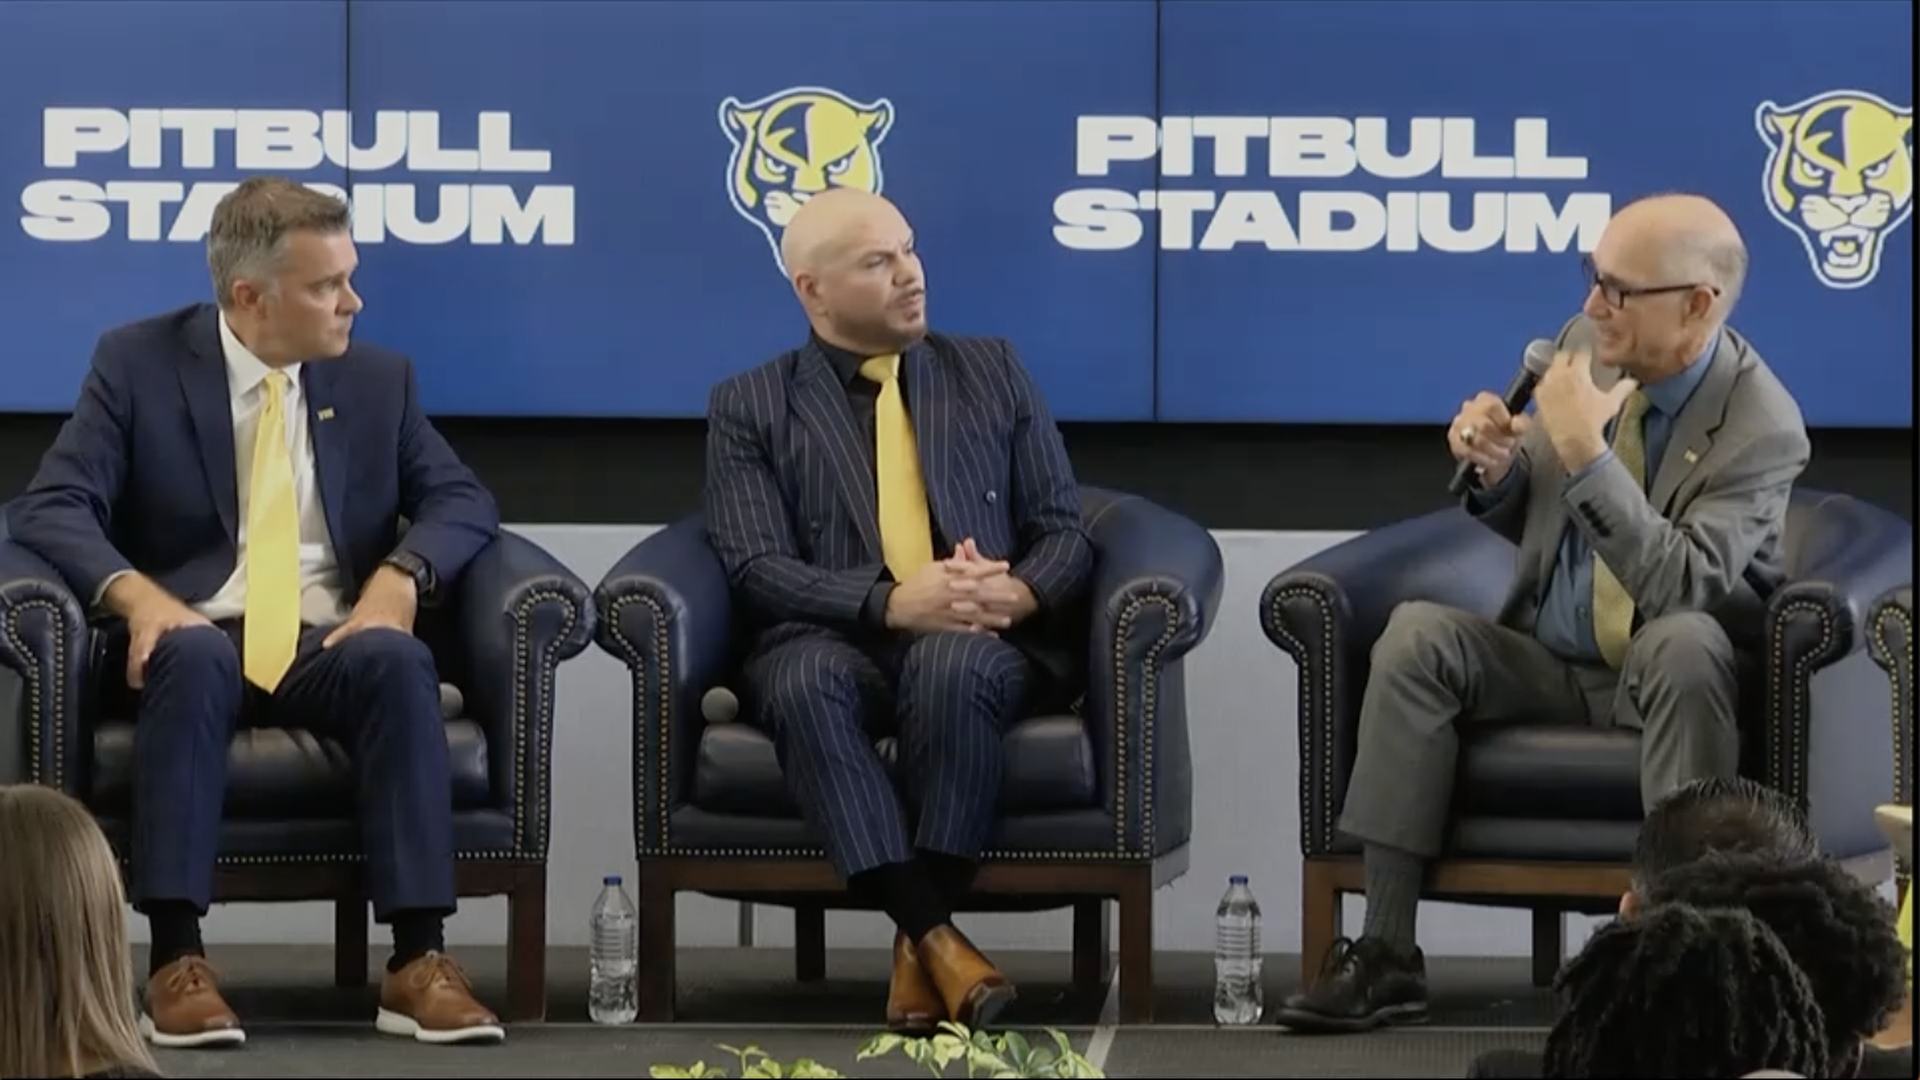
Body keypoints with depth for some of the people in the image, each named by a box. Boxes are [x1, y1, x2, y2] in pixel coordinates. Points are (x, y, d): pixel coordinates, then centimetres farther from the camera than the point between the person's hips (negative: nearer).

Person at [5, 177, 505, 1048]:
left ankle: (417, 960, -34)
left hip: (327, 645, 2)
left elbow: (462, 500, 6)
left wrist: (399, 577, -16)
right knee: (193, 656, -38)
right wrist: (136, 594, -27)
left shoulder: (378, 378, 10)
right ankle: (176, 961, -39)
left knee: (400, 660, -33)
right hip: (198, 638, -2)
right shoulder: (138, 363, 1)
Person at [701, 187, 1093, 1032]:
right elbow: (758, 571, -4)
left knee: (951, 665, -37)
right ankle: (934, 936, -40)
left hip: (983, 646, 1)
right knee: (806, 677, -38)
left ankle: (918, 943, -31)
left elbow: (1064, 532, 11)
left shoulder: (993, 374, 16)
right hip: (839, 643, -1)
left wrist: (1018, 593, -14)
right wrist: (894, 603, -21)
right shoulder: (749, 408, 9)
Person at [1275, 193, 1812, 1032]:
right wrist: (1497, 468, -12)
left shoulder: (1762, 426, -18)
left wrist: (1585, 453, -34)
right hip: (1546, 662, 5)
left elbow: (1682, 589, -31)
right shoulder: (1585, 344, -1)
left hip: (1666, 676, -5)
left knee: (1686, 641, -38)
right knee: (1417, 632, -21)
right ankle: (1386, 952, -23)